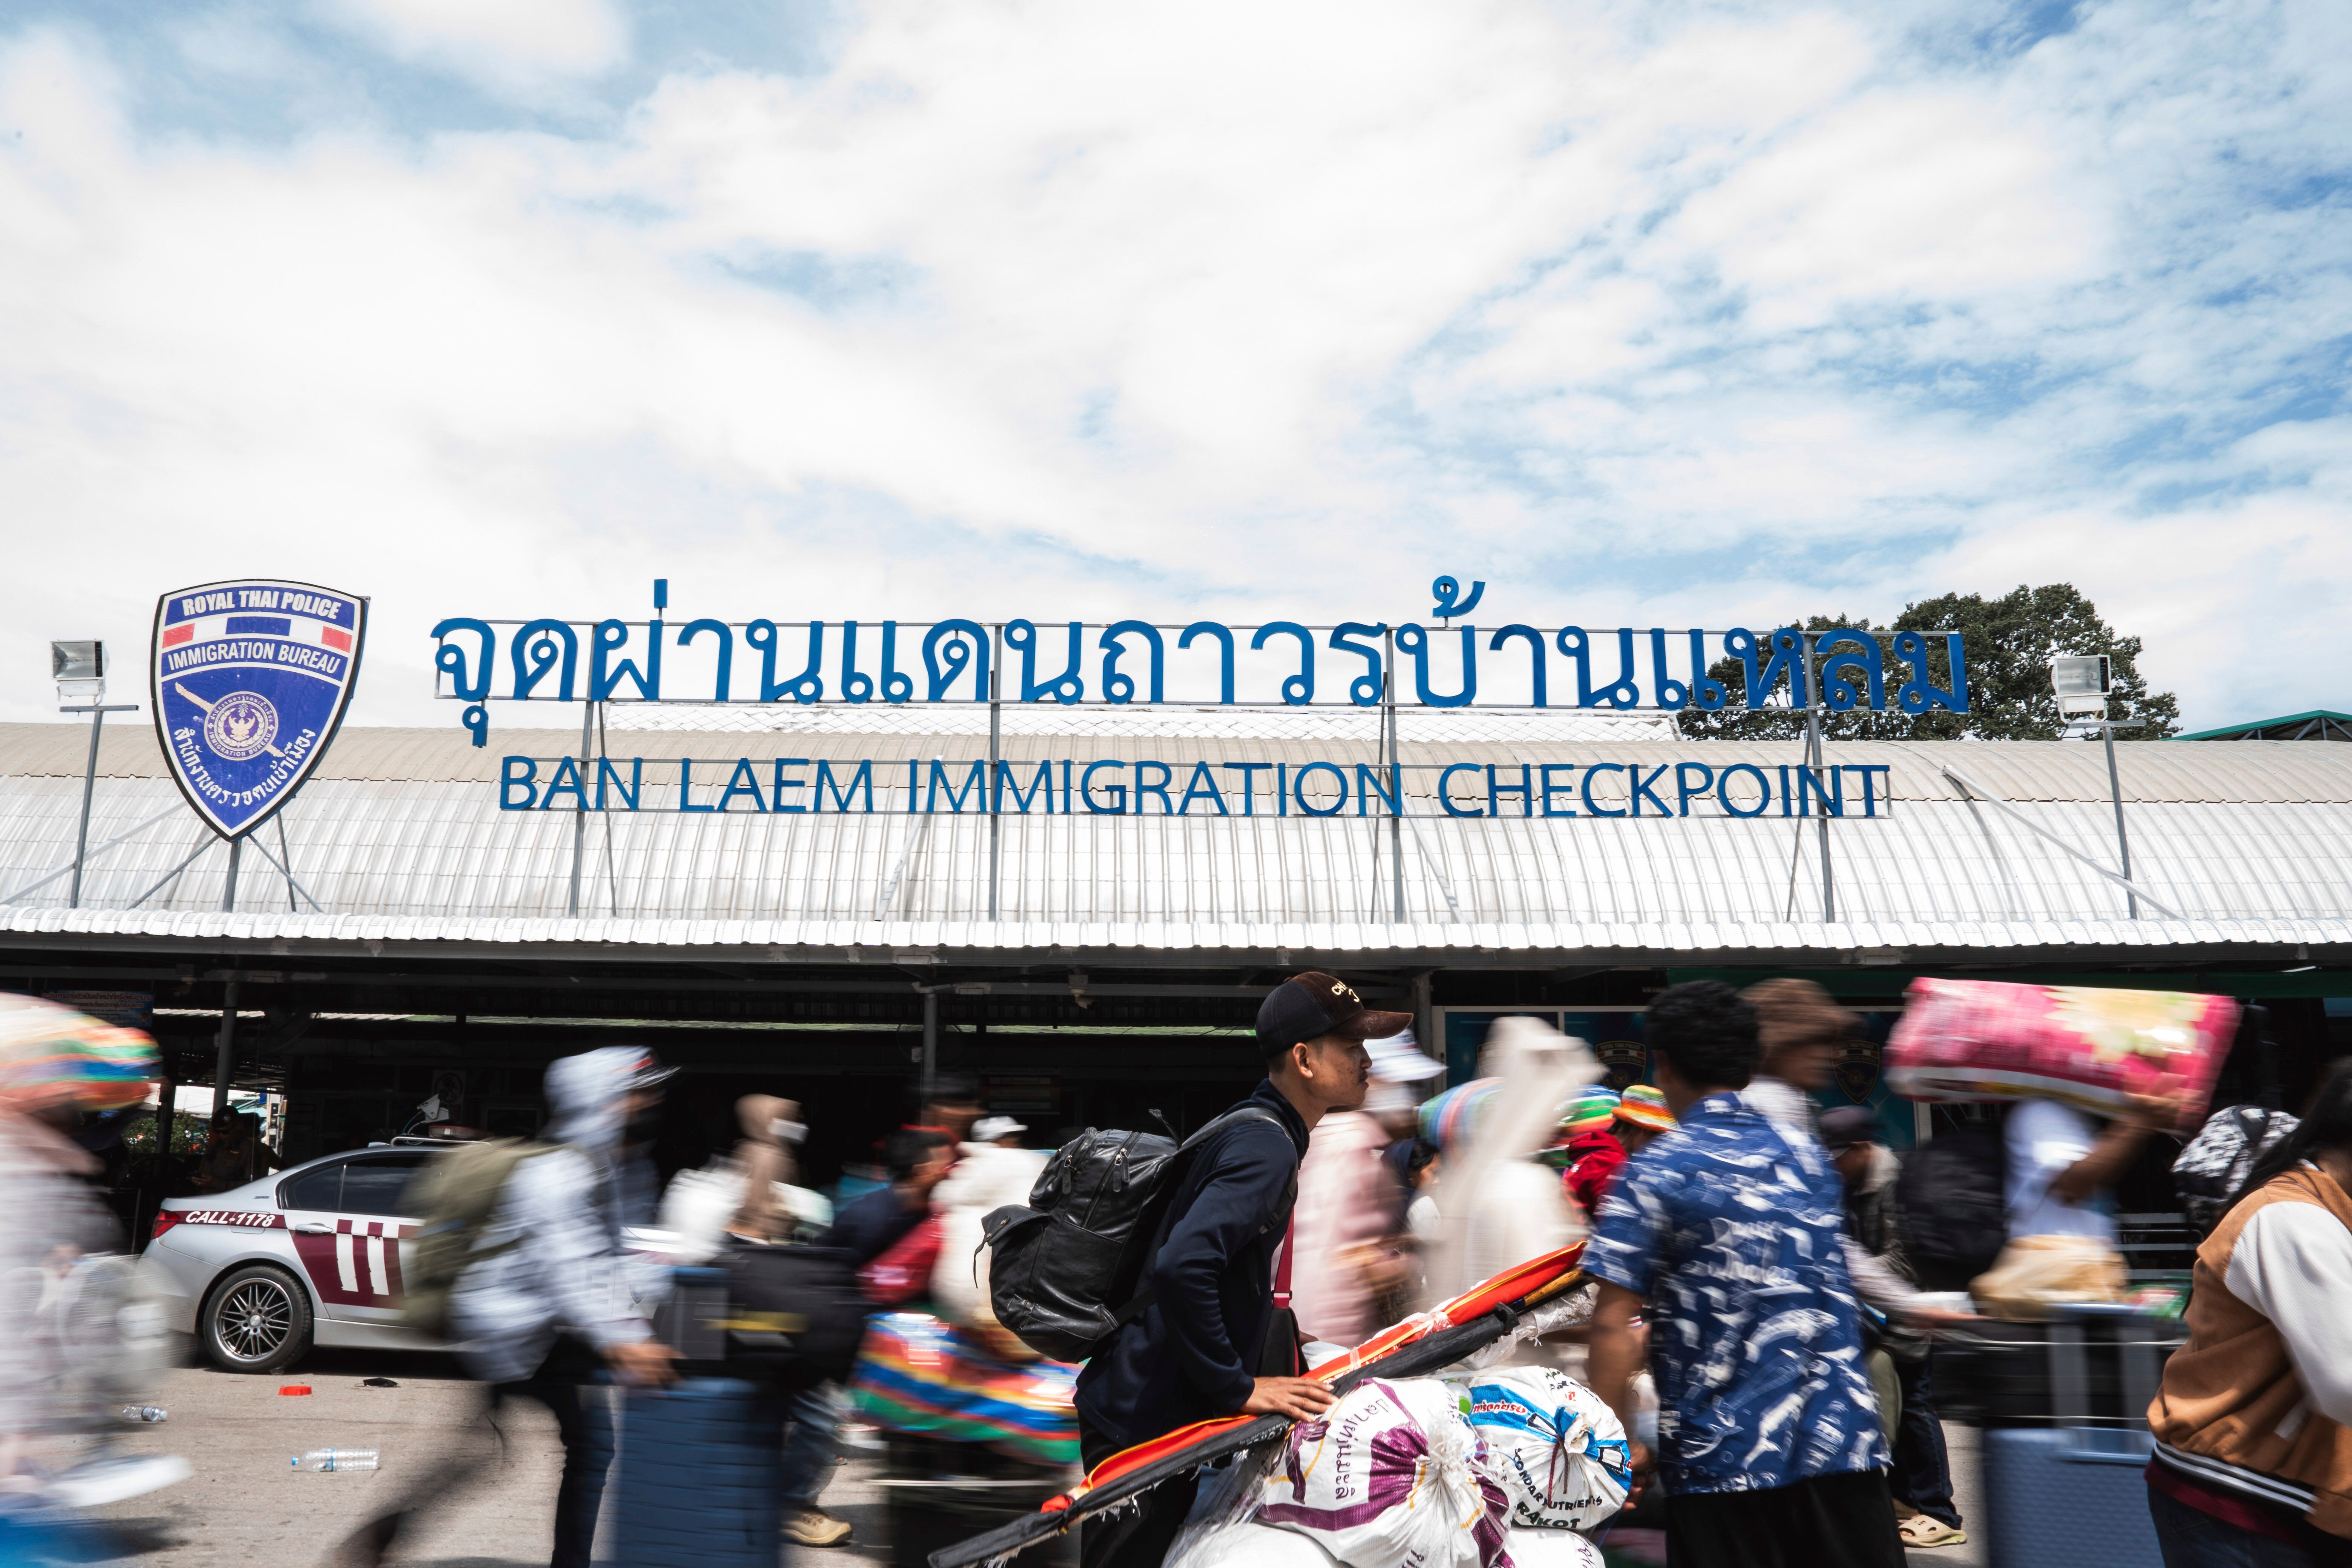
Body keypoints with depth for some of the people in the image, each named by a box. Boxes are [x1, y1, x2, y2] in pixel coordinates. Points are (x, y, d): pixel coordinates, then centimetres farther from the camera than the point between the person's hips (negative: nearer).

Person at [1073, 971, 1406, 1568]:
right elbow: (1182, 1267, -34)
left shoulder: (1260, 1132, 12)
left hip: (1141, 1407, 10)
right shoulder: (1265, 1147, -20)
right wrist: (1237, 1388, -24)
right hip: (1141, 1424, -10)